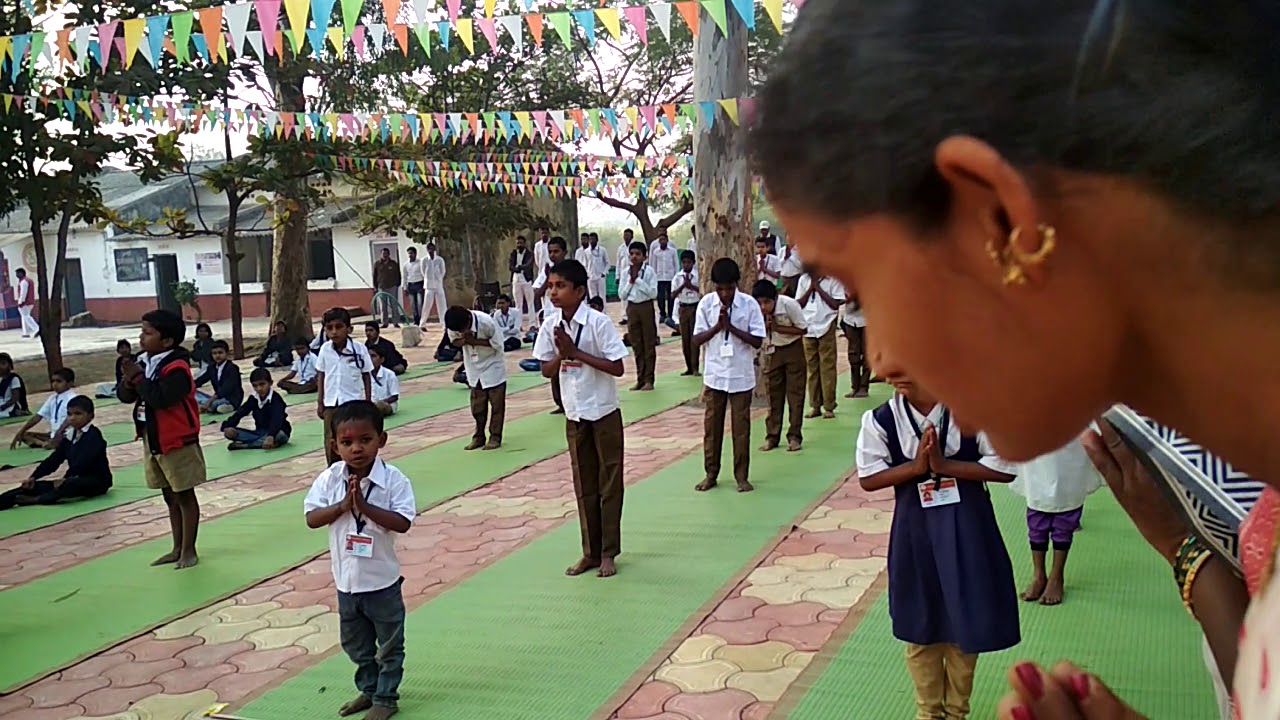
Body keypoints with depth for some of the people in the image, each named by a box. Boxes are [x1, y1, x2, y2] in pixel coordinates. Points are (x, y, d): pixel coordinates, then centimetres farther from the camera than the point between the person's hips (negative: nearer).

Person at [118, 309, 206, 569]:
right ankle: (177, 548, 28)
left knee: (184, 496, 4)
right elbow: (124, 396, 9)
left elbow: (161, 398, -31)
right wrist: (129, 382, -12)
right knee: (170, 497, 18)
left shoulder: (176, 368, -20)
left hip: (177, 442, -9)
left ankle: (188, 550, 14)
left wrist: (139, 378, -19)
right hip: (152, 440, 9)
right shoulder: (143, 362, 5)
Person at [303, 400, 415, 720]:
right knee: (355, 644, 22)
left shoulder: (393, 479, -18)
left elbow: (403, 522, -24)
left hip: (382, 581, -4)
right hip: (346, 579, 4)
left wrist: (364, 506, -30)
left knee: (389, 645, 13)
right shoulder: (330, 478, -7)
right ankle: (368, 690, 42)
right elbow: (311, 518, -9)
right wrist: (342, 506, -23)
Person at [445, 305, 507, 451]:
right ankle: (479, 436, 21)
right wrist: (463, 340, -24)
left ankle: (495, 437, 11)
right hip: (474, 369, 4)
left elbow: (498, 343, -21)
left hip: (493, 367, -4)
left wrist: (474, 341, -29)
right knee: (477, 405, 9)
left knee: (497, 404, 1)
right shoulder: (453, 325, -17)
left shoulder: (486, 322, -29)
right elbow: (455, 341, 0)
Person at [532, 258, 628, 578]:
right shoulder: (550, 325, -3)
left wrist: (576, 352, -22)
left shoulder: (598, 322, -17)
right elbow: (547, 371, 3)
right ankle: (590, 551, 24)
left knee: (609, 483, 6)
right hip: (574, 414, 5)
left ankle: (608, 552, 17)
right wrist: (561, 353, -17)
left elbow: (617, 368, -19)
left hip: (604, 413, -5)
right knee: (583, 485, 12)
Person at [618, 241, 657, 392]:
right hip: (631, 308, 3)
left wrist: (638, 279, -16)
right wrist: (631, 280, -10)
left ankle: (649, 380, 10)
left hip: (646, 307, -3)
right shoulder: (626, 272, 3)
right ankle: (640, 379, 18)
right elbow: (621, 295, 1)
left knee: (649, 344, 3)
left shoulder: (649, 271, -7)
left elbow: (653, 293, -14)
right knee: (636, 345, 9)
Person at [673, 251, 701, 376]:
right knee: (685, 338, 6)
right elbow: (673, 295, -5)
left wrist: (692, 286, -18)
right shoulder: (677, 277, 1)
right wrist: (683, 285, -16)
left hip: (695, 307, -3)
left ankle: (695, 367, 1)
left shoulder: (698, 275, -4)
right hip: (683, 308, 3)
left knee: (694, 338, -3)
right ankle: (689, 367, 14)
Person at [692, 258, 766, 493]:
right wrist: (717, 326, -19)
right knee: (712, 425, 9)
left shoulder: (750, 305, -8)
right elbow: (696, 340, -4)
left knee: (741, 427, 6)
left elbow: (757, 341, -9)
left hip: (741, 376, -1)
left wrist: (731, 327, -19)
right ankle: (711, 474, 22)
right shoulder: (706, 303, -4)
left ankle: (741, 476, 18)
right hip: (714, 375, 1)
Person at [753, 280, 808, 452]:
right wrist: (766, 325, -27)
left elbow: (803, 329, -17)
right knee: (773, 394, 5)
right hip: (772, 351, 2)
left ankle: (794, 436, 6)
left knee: (795, 393, -1)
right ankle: (772, 436, 12)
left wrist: (778, 328, -26)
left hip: (793, 349, -2)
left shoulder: (789, 304, -26)